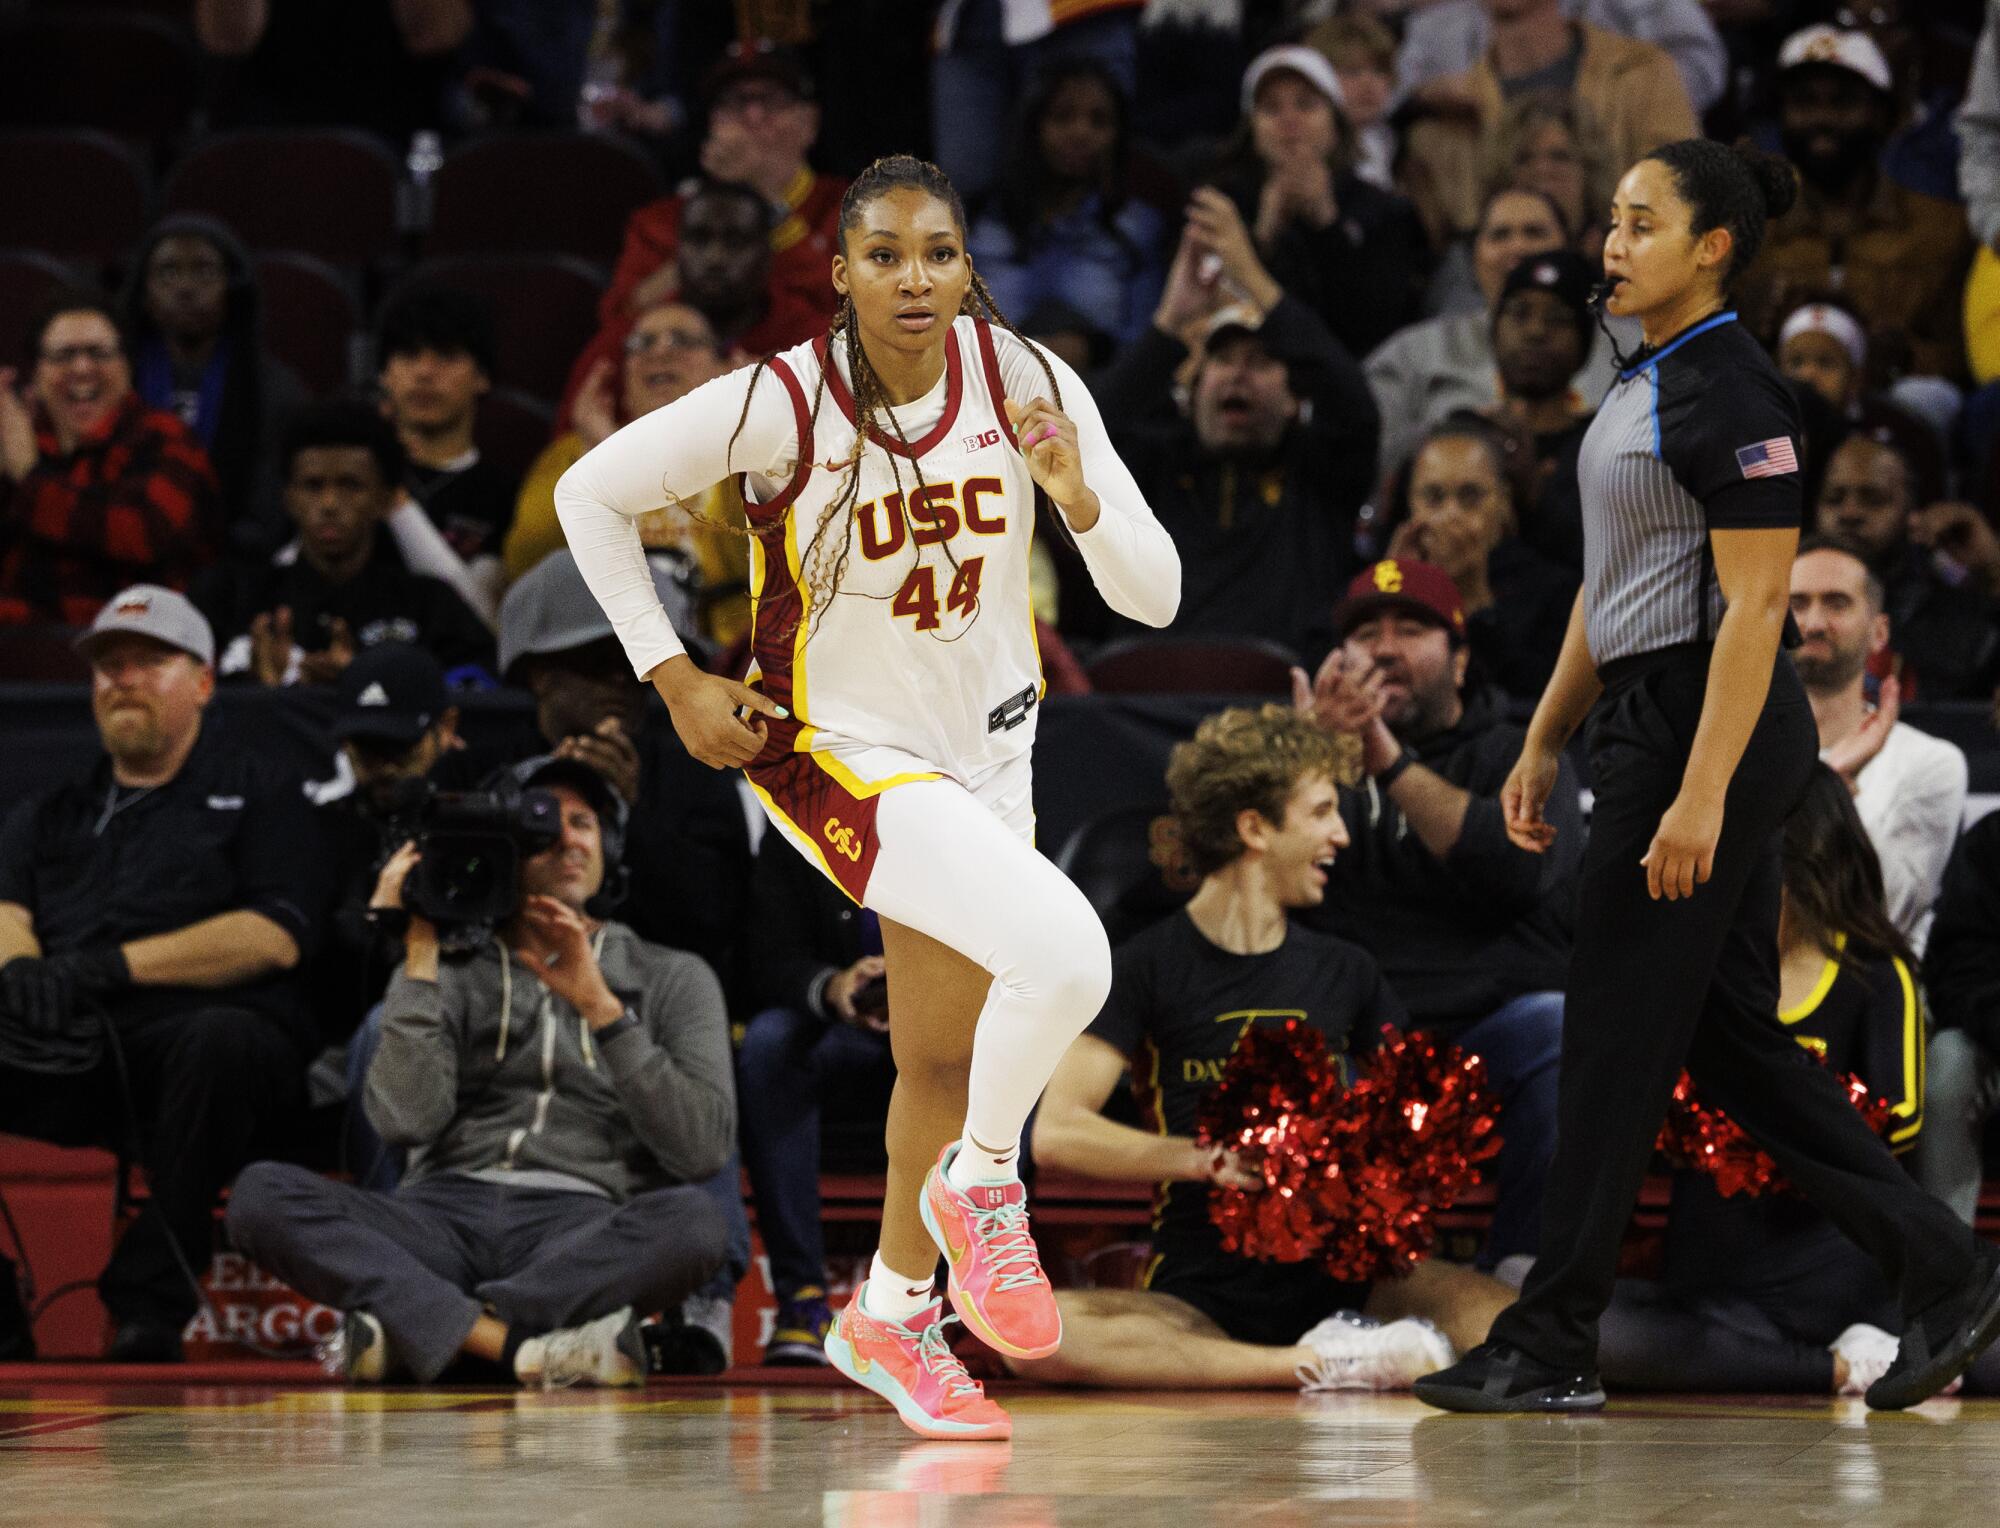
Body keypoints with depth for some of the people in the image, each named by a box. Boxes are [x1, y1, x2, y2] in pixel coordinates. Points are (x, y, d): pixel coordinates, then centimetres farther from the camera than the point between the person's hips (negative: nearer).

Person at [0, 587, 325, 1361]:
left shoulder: (259, 796, 17)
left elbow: (276, 939, 1)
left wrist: (112, 966, -8)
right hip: (64, 1052, 3)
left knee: (220, 1038, -39)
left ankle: (151, 1299, -33)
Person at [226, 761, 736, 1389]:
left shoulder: (673, 979, 17)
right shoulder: (449, 972, 18)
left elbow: (702, 1147, 0)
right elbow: (407, 1120, -1)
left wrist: (598, 1005, -5)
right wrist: (420, 951, 1)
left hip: (584, 1230, -1)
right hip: (446, 1214, 1)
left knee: (691, 1220, -36)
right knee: (262, 1194, -25)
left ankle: (409, 1325, -31)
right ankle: (527, 1343, -37)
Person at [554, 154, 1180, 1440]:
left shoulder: (1026, 382, -13)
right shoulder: (782, 406, -22)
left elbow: (1155, 598, -12)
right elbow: (592, 493, -8)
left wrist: (1079, 497, -32)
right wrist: (674, 681, -9)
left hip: (985, 748, 5)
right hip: (843, 751, -5)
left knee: (944, 1058, 19)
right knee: (1067, 954, -27)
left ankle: (894, 1314, 42)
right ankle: (982, 1184, 0)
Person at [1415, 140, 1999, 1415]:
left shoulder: (1733, 390, -15)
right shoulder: (1652, 380, 15)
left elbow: (1756, 604, -20)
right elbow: (1611, 588, 22)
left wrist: (1700, 795, -24)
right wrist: (1545, 742, 20)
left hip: (1712, 725, -10)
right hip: (1653, 720, 10)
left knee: (1618, 1034, -4)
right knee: (1733, 1034, 10)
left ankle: (1552, 1349, 3)